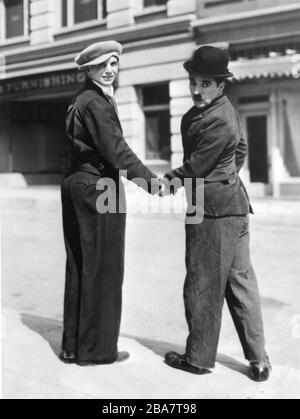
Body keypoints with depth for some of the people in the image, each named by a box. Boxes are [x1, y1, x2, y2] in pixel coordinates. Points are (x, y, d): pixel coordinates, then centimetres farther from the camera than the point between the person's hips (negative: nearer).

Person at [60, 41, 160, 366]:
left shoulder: (81, 100, 16)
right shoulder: (96, 102, -14)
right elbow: (115, 149, -19)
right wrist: (149, 180, -13)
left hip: (76, 186, 10)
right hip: (98, 189, -10)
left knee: (79, 266, 14)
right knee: (102, 268, 0)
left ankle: (73, 344, 23)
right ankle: (96, 348, 10)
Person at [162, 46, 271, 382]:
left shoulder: (218, 122, -20)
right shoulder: (222, 108, 12)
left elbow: (195, 166, -14)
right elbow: (241, 149, 24)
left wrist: (169, 179, 2)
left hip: (212, 210, -10)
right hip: (233, 204, 10)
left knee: (203, 285, 2)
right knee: (240, 281, 11)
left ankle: (199, 358, 16)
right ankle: (258, 360, 17)